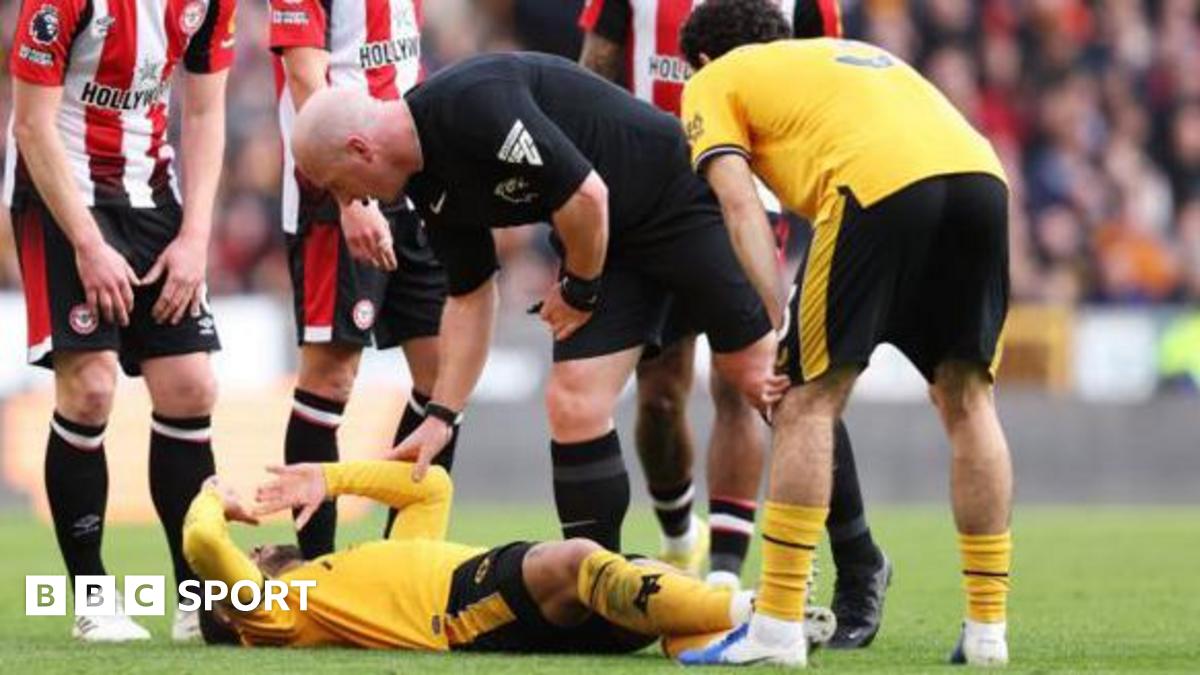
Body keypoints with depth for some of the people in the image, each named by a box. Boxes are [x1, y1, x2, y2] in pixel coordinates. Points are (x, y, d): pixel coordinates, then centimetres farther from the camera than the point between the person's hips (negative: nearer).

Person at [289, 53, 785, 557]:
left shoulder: (473, 104, -30)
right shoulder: (427, 184, -1)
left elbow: (585, 195, -30)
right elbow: (469, 296, 10)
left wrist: (580, 290, -13)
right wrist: (441, 416, 6)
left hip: (678, 192, -8)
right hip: (604, 240, 8)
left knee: (756, 377, -3)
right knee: (573, 407, -5)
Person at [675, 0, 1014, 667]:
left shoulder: (713, 81, 23)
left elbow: (739, 203, 7)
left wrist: (770, 325, -1)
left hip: (878, 183, -5)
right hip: (980, 170, 5)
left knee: (809, 402, 5)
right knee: (966, 399, 16)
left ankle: (777, 627, 2)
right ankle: (986, 629, 15)